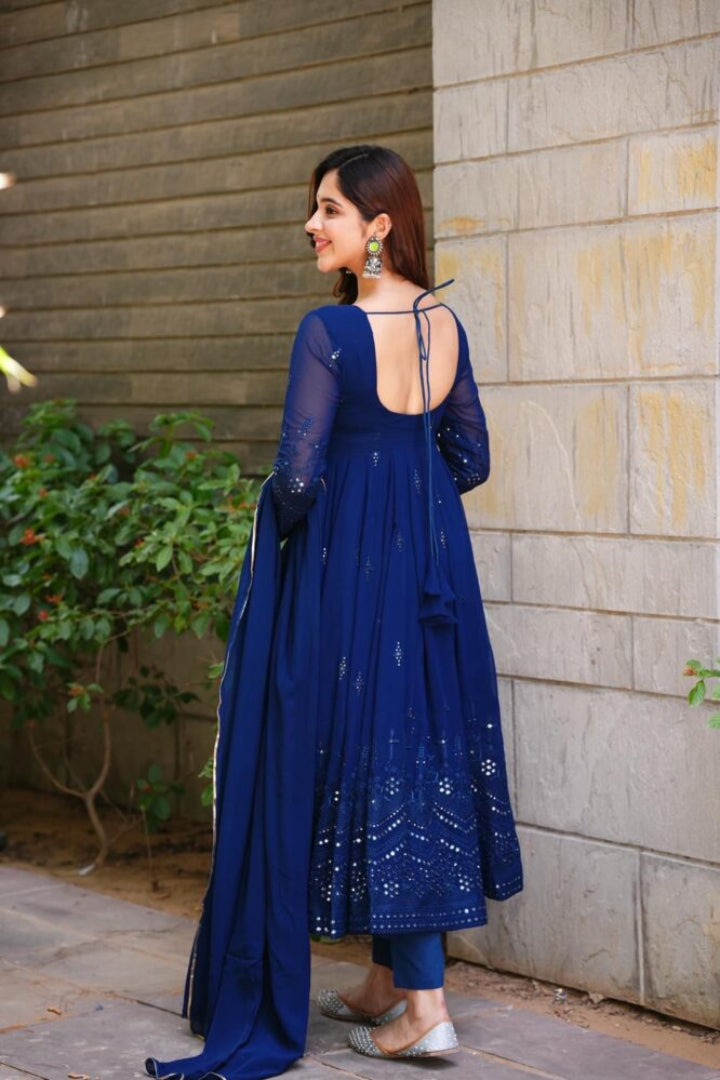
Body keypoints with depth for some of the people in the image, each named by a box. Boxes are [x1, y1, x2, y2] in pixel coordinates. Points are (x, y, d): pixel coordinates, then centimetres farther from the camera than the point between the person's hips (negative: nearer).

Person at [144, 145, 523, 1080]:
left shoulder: (330, 331, -18)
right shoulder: (447, 325, 4)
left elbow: (298, 476, -20)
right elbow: (471, 461, 10)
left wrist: (276, 523, 0)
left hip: (346, 566, -7)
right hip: (433, 561, 7)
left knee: (367, 757, 1)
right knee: (422, 749, 13)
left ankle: (424, 1005, 4)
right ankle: (388, 983, 26)